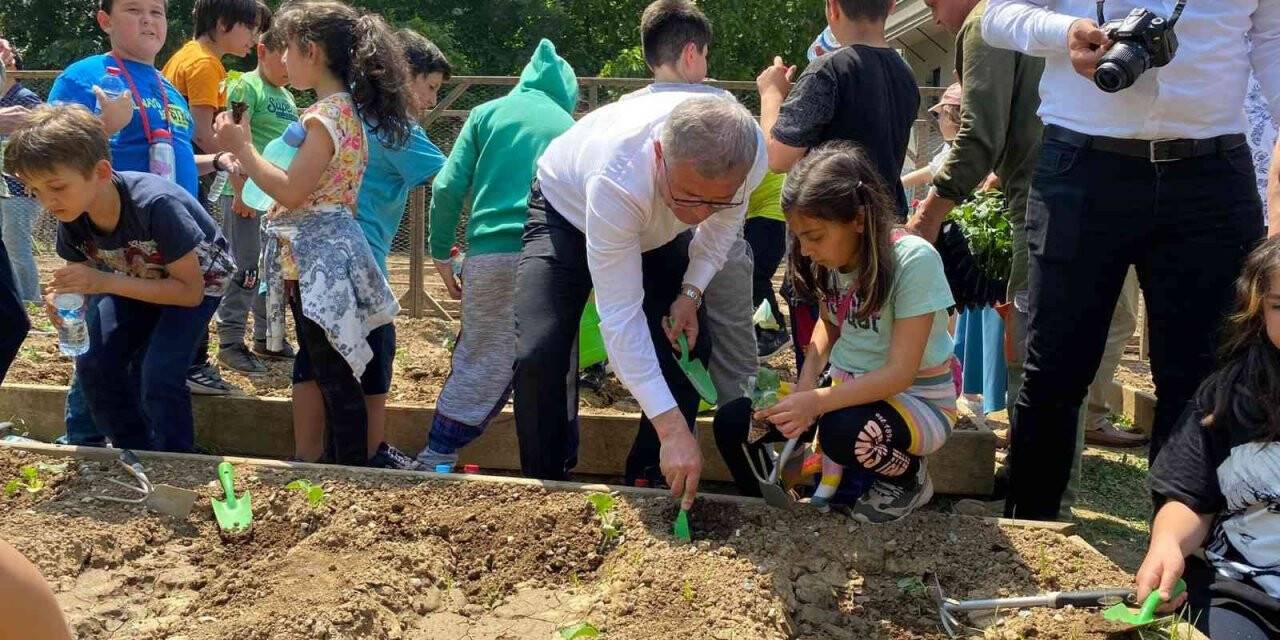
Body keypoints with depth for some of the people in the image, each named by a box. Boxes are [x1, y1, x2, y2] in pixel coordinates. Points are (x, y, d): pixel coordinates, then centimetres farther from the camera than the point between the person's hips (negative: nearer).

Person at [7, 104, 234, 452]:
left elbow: (191, 291, -29)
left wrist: (106, 282, -37)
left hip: (198, 277, -6)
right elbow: (89, 277, -1)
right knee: (94, 365, -11)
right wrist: (65, 296, -27)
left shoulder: (154, 204, -38)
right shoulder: (72, 218, -19)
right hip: (138, 278, 6)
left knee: (156, 375, -22)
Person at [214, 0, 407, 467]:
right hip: (323, 260, 10)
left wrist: (241, 146, -11)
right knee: (330, 373, 15)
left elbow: (292, 192, -20)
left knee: (335, 377, -3)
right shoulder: (344, 109, 13)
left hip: (319, 264, -10)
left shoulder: (325, 116, -16)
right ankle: (337, 462, 24)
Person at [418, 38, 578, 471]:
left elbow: (448, 187, 4)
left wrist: (441, 255, 10)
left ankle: (436, 460, 8)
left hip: (492, 253, 0)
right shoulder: (570, 127, 15)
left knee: (479, 363, 7)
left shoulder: (488, 113, 13)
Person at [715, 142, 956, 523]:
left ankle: (909, 478, -5)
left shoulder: (914, 260, -25)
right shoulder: (830, 259, -5)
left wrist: (817, 402, -36)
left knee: (844, 432, -38)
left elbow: (900, 373, -26)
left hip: (917, 398, -6)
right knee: (731, 424, -13)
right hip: (847, 387, 6)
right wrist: (807, 379, -9)